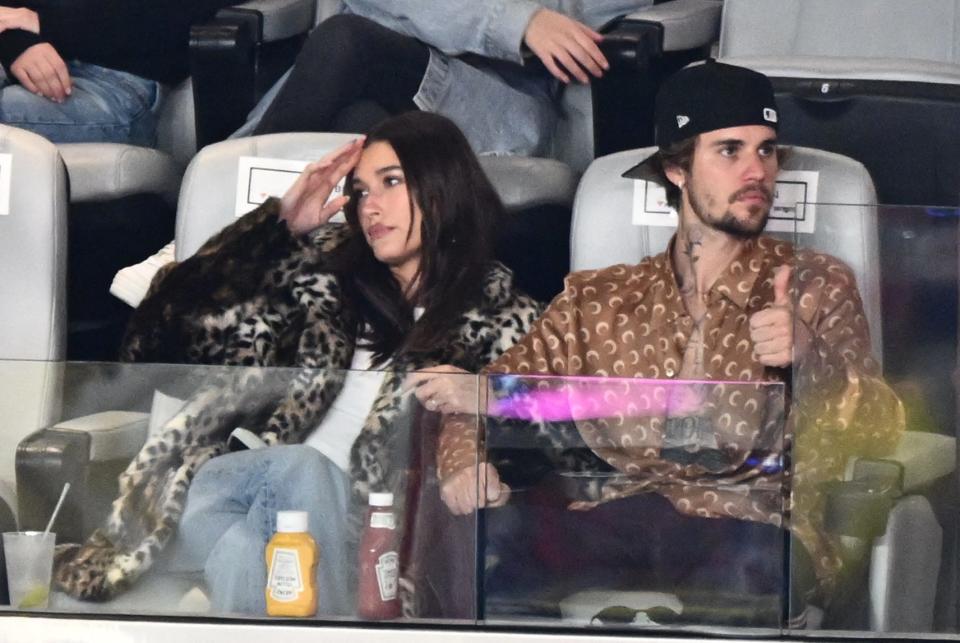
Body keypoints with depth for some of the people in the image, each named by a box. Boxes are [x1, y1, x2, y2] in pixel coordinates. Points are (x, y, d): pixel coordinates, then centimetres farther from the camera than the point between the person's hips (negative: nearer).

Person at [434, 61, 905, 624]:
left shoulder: (817, 285, 17)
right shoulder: (598, 300, 22)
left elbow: (878, 434, 6)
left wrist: (808, 358, -16)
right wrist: (463, 454, -9)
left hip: (755, 526, -1)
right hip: (618, 523, 1)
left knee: (751, 566, -40)